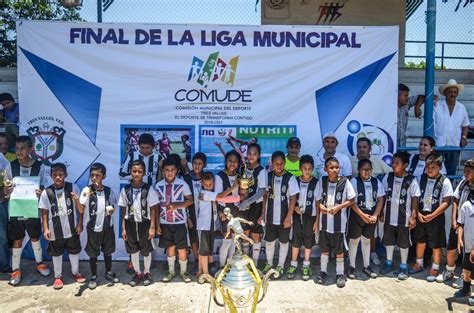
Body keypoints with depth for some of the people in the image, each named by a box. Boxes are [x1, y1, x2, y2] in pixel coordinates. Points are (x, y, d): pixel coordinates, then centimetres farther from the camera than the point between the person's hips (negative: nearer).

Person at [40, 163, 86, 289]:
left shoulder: (73, 188, -9)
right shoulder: (46, 192, -8)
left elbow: (79, 207, -3)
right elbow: (44, 212, -1)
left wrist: (79, 223, -4)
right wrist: (45, 229, -5)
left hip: (71, 228, 1)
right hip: (55, 230, 0)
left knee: (74, 251, 17)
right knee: (57, 254, 15)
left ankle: (75, 272, 37)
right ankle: (58, 276, 33)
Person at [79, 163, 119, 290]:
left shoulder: (108, 190, -4)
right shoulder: (86, 190, -12)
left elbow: (112, 208, 5)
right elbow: (81, 210, -19)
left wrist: (111, 209, -19)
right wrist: (86, 196, -35)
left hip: (107, 226, 2)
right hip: (93, 227, -2)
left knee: (108, 251, 17)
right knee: (93, 254, 11)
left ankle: (108, 272, 36)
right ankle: (93, 277, 27)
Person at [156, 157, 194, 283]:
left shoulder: (182, 184, -8)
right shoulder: (158, 186, -1)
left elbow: (190, 200, -5)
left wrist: (176, 205, -20)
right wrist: (157, 224, 2)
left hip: (179, 222, -2)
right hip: (164, 222, 2)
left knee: (182, 249, 3)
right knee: (170, 247, 14)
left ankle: (183, 271, 24)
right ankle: (171, 271, 30)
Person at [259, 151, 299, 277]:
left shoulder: (290, 178, -12)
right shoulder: (268, 176, -2)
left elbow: (293, 199, -11)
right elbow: (265, 195, 5)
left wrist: (288, 217, -13)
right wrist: (263, 214, 3)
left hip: (284, 218, -3)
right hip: (270, 217, 3)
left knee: (284, 242, 12)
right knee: (269, 241, 14)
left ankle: (280, 266, 28)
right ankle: (269, 264, 33)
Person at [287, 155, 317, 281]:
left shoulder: (316, 183, -8)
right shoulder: (295, 181, -2)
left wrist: (317, 220, -5)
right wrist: (295, 207, -12)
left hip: (310, 216, -1)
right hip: (297, 215, 2)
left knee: (308, 241, 8)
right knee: (295, 240, 9)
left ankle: (306, 266, 21)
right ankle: (293, 265, 21)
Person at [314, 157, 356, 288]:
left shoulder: (345, 182, -10)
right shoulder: (322, 181, -3)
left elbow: (351, 200, -4)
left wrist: (338, 207, -15)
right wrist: (320, 206, -12)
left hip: (339, 222, -2)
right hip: (324, 221, 2)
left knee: (339, 250, 10)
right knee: (324, 249, 15)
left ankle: (340, 274, 25)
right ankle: (323, 272, 30)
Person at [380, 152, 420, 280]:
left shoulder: (411, 180, -13)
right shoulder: (387, 177, -3)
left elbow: (415, 199, -7)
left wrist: (413, 217, -9)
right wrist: (381, 213, 5)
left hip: (404, 218, -3)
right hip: (389, 216, 4)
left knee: (403, 243, 10)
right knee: (388, 241, 17)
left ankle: (403, 267, 26)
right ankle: (389, 263, 35)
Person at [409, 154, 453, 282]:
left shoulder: (445, 182, -9)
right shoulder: (421, 178, 0)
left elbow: (446, 202, -11)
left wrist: (431, 216, -14)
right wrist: (418, 213, -8)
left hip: (436, 217, -3)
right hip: (420, 215, 4)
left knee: (436, 244, 6)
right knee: (420, 241, 15)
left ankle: (435, 269, 21)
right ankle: (419, 264, 32)